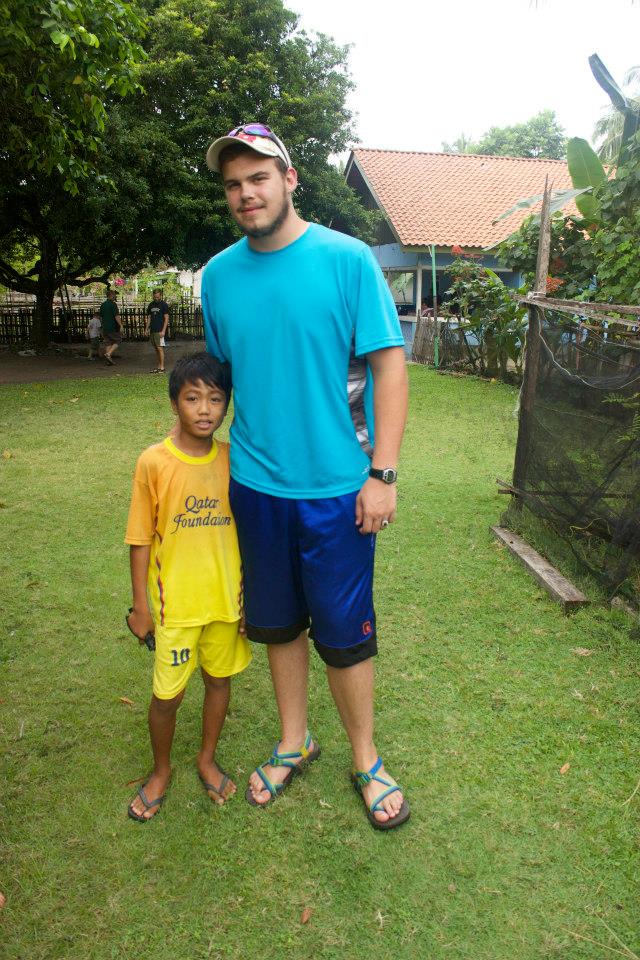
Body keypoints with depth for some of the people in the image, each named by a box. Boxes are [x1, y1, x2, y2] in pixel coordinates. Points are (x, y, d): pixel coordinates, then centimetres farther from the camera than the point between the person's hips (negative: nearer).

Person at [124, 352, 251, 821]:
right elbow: (141, 539, -6)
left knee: (220, 678, 17)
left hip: (226, 600, 3)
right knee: (168, 694, 9)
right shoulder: (154, 462, -12)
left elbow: (245, 531, 2)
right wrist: (140, 605, -4)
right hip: (176, 603, -2)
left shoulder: (233, 459, -5)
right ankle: (161, 771, 37)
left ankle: (208, 759, 42)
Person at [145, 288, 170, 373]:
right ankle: (159, 367, 12)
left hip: (160, 331, -6)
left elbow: (166, 318, -8)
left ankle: (162, 367, -7)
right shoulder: (151, 305, 14)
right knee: (156, 349, 8)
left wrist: (163, 331, -15)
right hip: (152, 331, 6)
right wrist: (146, 329, 11)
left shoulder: (164, 305, -4)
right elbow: (149, 318, 20)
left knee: (160, 348, -10)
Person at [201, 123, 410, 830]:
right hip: (255, 483, 4)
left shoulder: (347, 259, -7)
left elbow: (390, 363, -8)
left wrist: (382, 473, -13)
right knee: (277, 624, 17)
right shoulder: (218, 275, 4)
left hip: (336, 486, -3)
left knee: (344, 632, 7)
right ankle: (294, 742, 39)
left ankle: (365, 760, 30)